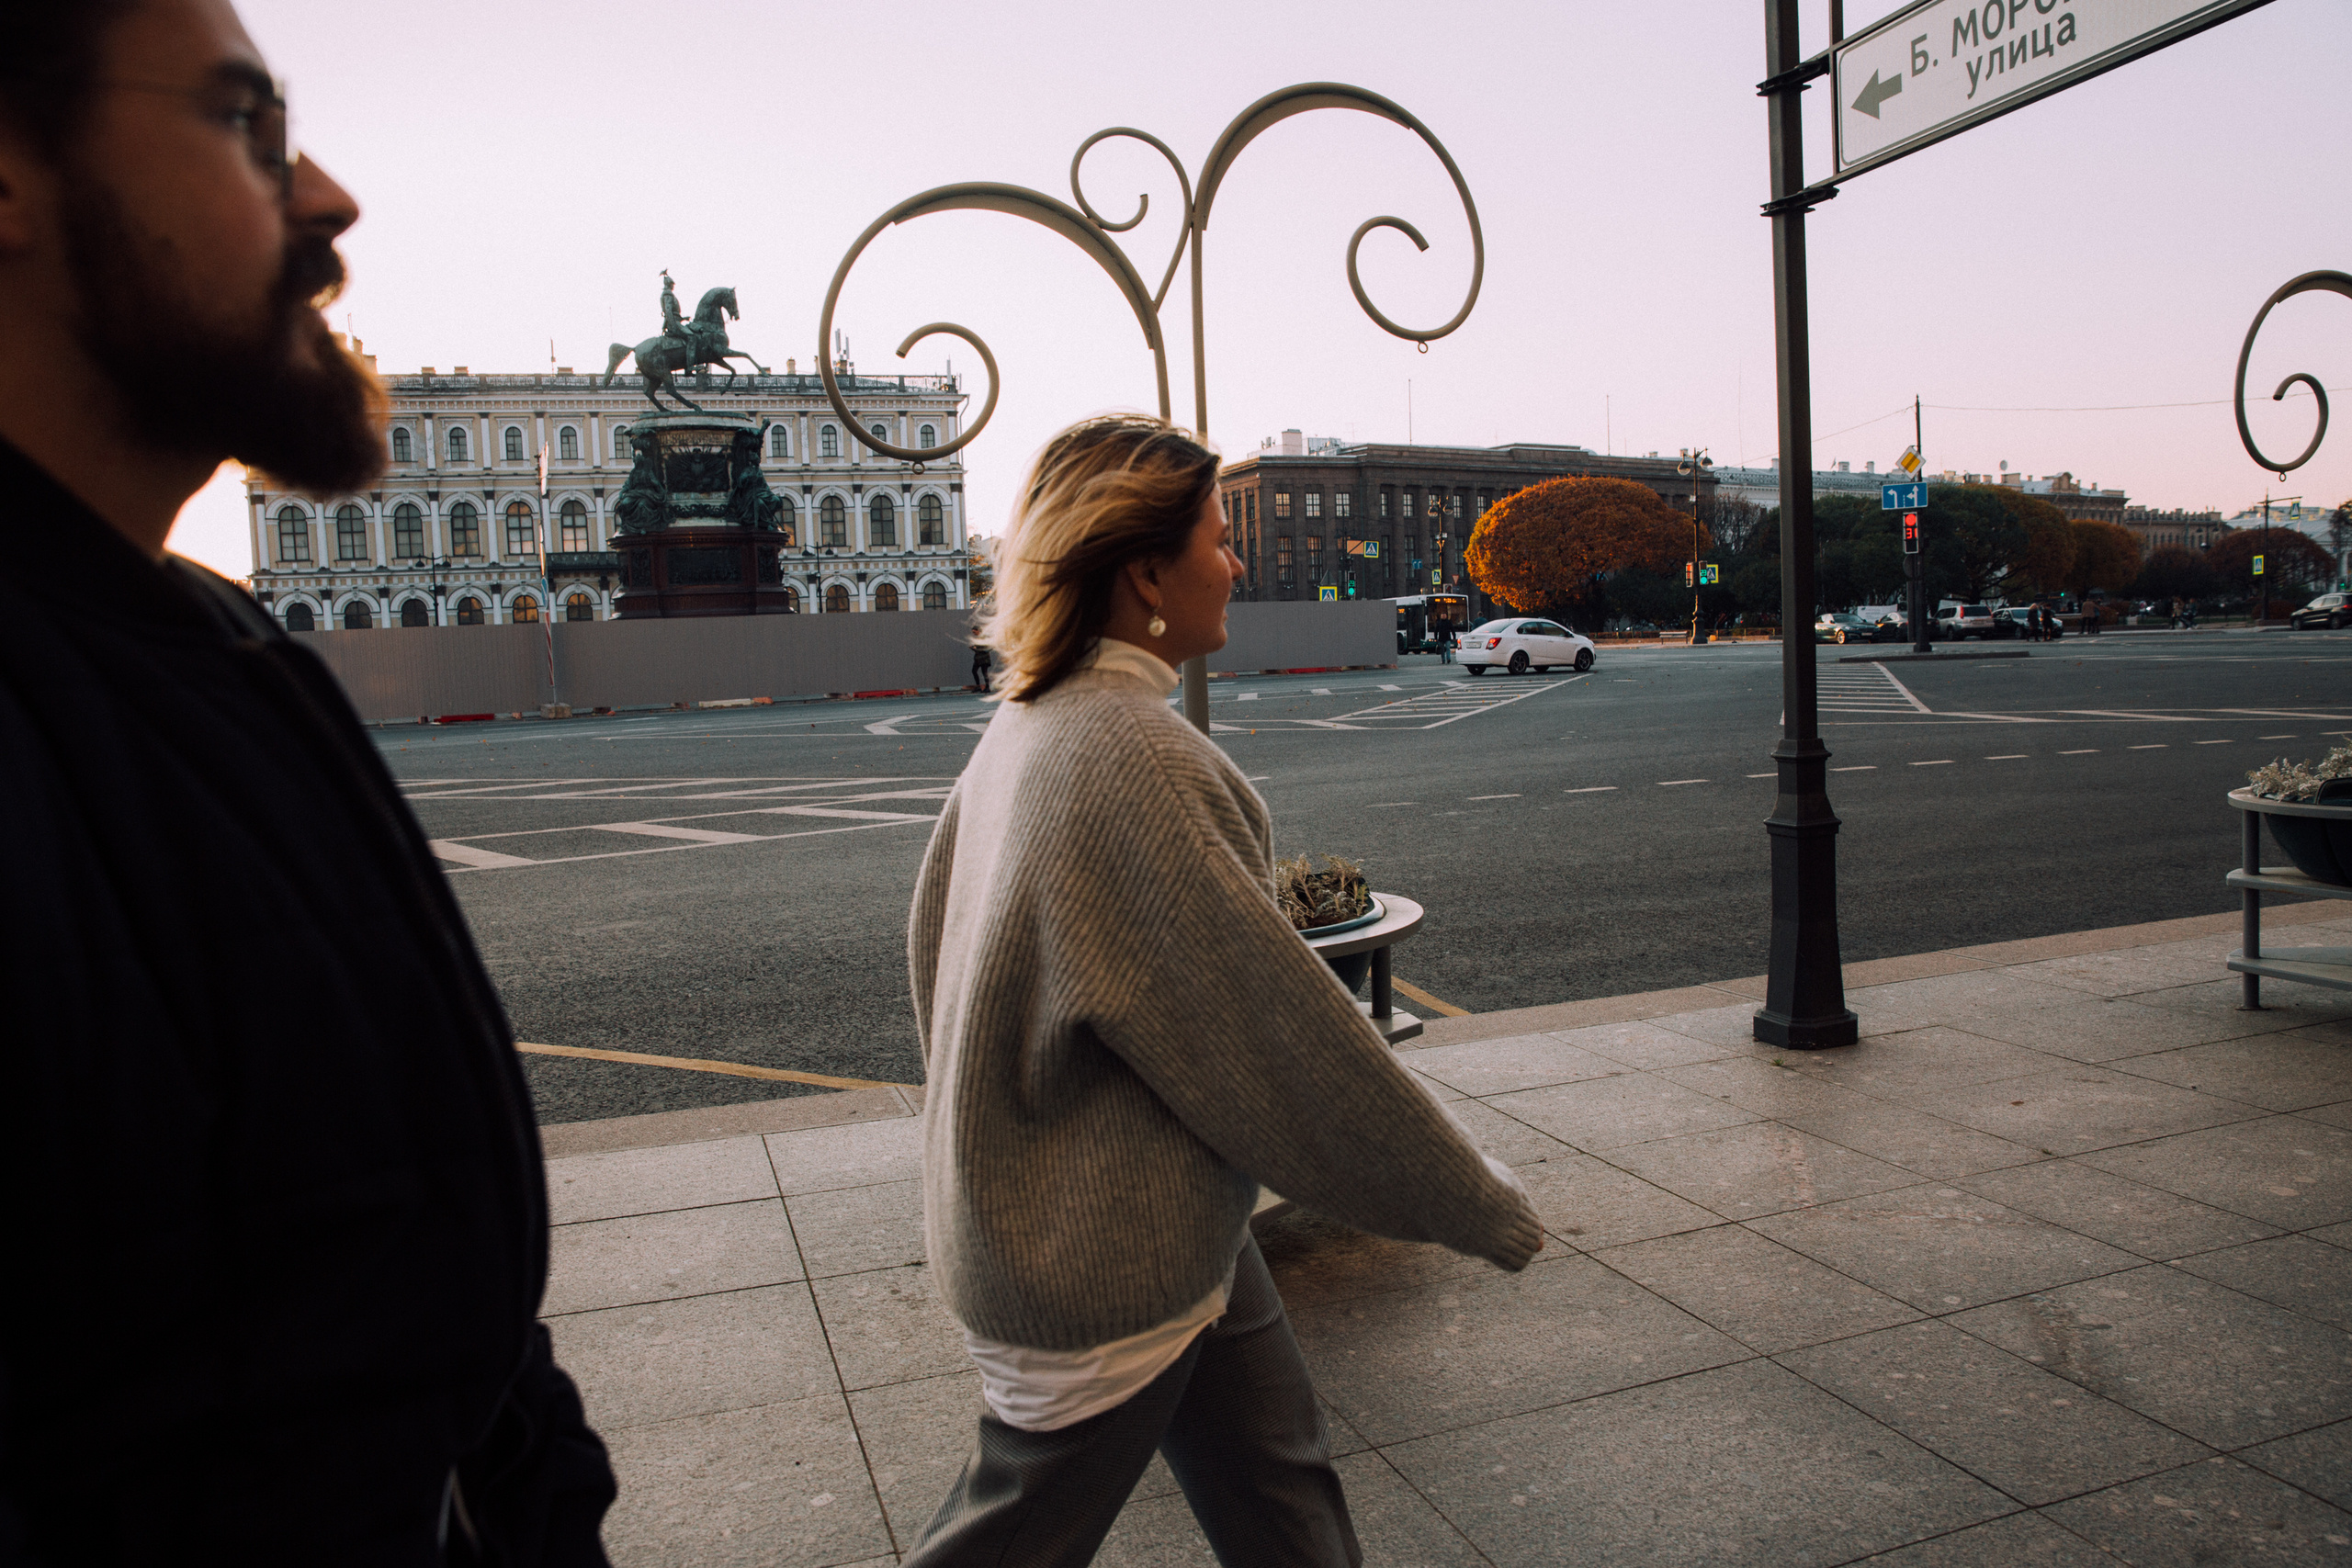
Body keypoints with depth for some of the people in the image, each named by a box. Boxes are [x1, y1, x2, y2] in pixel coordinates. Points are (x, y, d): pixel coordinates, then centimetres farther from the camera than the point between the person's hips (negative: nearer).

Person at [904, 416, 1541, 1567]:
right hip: (1096, 1269, -9)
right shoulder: (1128, 755, -28)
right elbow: (1278, 1020, -25)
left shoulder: (1030, 726, 2)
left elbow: (935, 928, 13)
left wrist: (994, 1141, 25)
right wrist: (1476, 1206, -13)